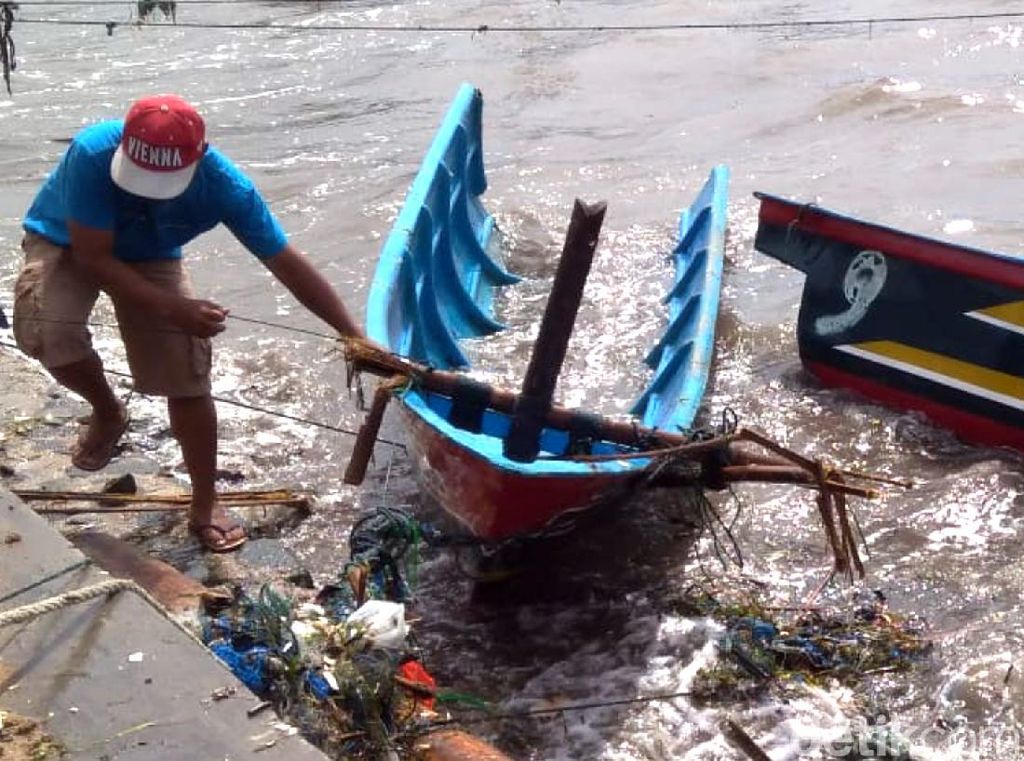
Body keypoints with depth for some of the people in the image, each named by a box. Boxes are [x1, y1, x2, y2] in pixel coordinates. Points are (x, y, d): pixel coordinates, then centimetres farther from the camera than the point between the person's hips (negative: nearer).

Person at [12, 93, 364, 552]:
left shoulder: (224, 185, -32)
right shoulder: (93, 154, -38)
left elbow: (287, 264, -24)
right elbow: (94, 257, -29)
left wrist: (354, 337, -24)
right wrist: (174, 309, -36)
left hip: (150, 258, 1)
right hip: (66, 243, -1)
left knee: (187, 377, -8)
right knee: (46, 331, -30)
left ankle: (205, 507, 11)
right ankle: (108, 412, 4)